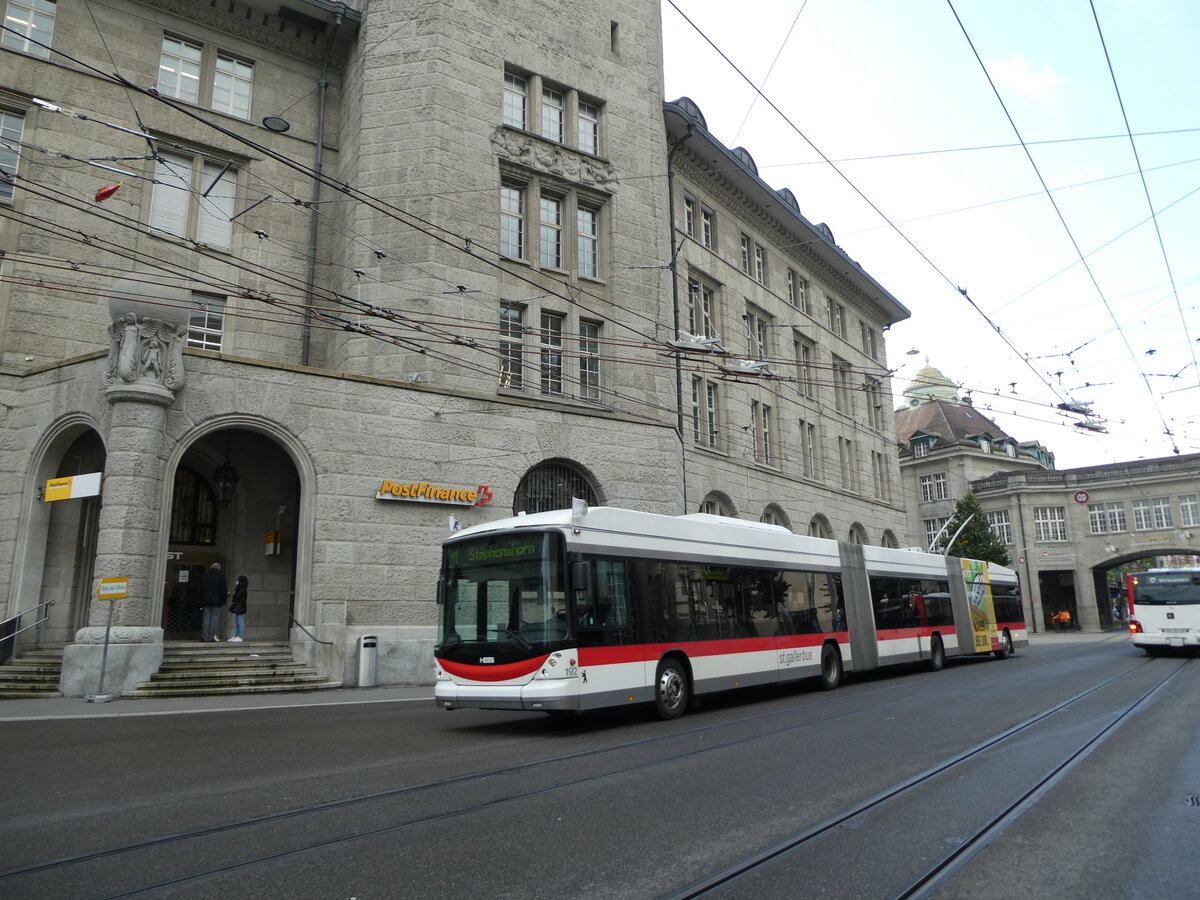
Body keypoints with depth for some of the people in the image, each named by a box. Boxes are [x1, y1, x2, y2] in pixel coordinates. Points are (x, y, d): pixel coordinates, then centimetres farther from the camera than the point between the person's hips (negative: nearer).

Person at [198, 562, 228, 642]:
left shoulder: (205, 576, 9)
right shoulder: (221, 576, -2)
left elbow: (201, 589, 9)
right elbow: (223, 589, -4)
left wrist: (201, 601, 11)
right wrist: (223, 600, 5)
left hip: (206, 600, 3)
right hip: (217, 601, -3)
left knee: (206, 617, 5)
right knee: (215, 617, -2)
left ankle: (205, 636, 3)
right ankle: (212, 636, -7)